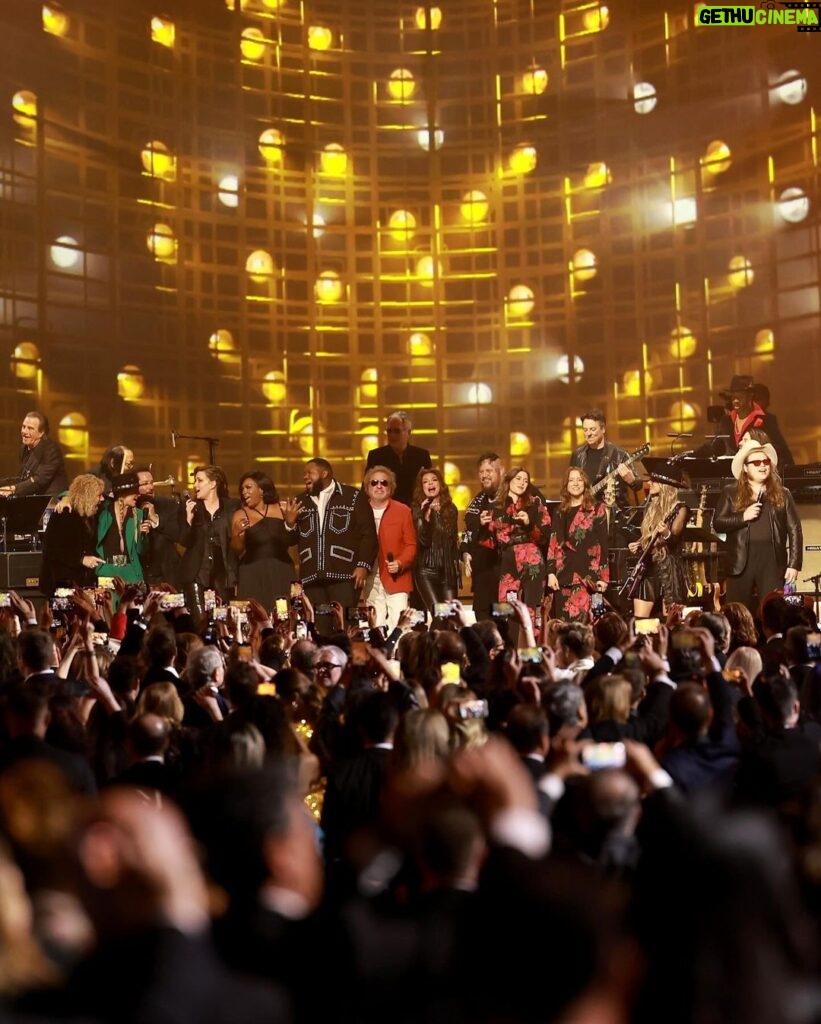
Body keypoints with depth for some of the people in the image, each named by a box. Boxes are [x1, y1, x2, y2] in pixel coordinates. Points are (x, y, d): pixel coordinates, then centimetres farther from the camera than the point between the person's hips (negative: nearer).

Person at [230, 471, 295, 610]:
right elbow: (237, 552, -2)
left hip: (281, 573, 1)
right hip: (253, 577, -1)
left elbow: (291, 540, 14)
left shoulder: (281, 509, 5)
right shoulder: (240, 515, 1)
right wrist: (238, 534, -18)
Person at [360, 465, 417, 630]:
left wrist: (400, 563, -15)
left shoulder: (403, 511, 3)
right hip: (371, 581, 2)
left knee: (398, 626, -9)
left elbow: (411, 544, 2)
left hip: (396, 579, -2)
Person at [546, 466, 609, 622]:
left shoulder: (597, 509, 4)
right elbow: (553, 543, 11)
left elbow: (603, 543, 1)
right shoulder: (560, 511, 14)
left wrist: (603, 576, -5)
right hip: (564, 573, 4)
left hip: (587, 573, -4)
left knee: (580, 621, -13)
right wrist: (551, 573, 0)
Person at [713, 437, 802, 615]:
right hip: (740, 561, 0)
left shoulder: (782, 494, 10)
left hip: (773, 560, 0)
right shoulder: (731, 493, 8)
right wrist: (743, 517, -14)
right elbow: (717, 524, 1)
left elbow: (795, 530, 6)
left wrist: (794, 564, -3)